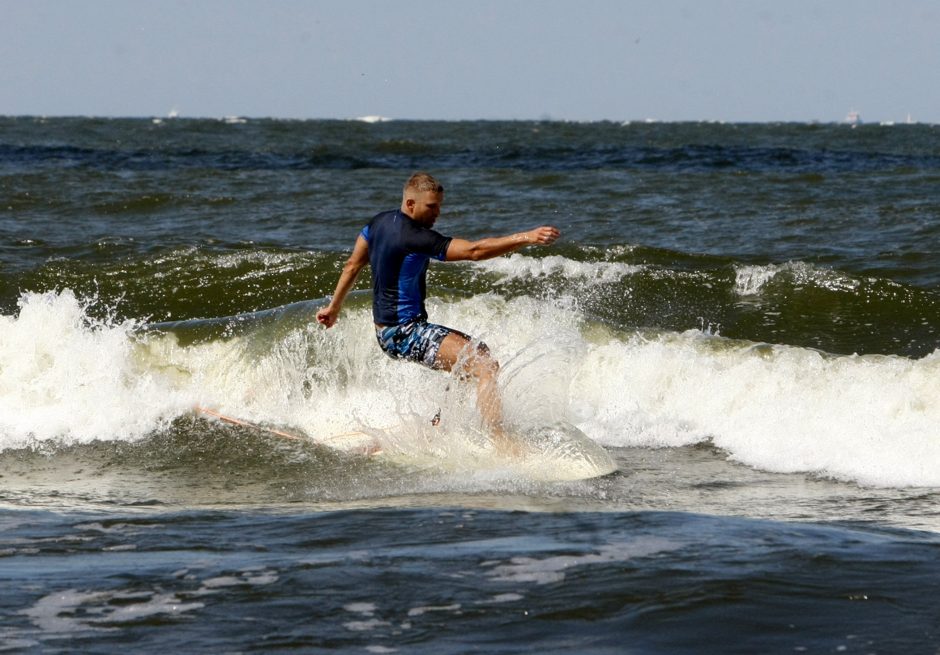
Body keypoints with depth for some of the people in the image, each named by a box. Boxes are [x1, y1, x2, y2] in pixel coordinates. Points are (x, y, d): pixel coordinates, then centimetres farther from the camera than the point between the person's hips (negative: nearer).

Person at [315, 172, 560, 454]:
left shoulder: (380, 222, 7)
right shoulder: (416, 238, -22)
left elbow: (352, 266, 19)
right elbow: (475, 251, -29)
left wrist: (334, 307, 31)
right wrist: (526, 238, -33)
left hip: (386, 330, 10)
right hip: (405, 333, -10)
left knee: (477, 352, 24)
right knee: (486, 366, -24)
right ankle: (502, 443, -35)